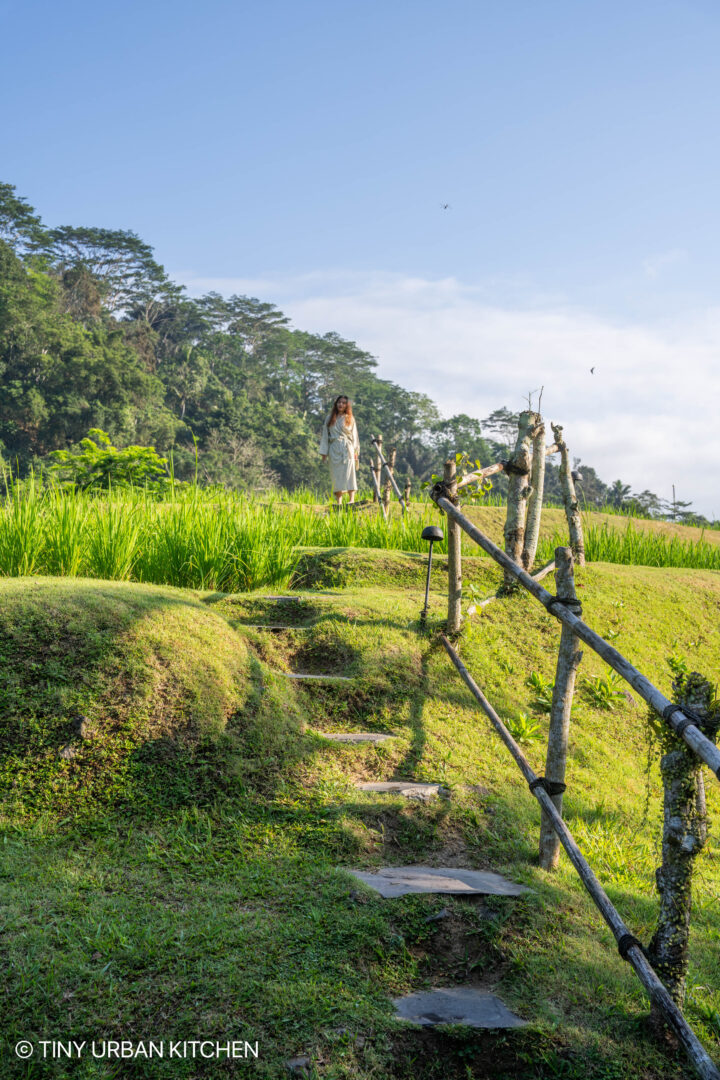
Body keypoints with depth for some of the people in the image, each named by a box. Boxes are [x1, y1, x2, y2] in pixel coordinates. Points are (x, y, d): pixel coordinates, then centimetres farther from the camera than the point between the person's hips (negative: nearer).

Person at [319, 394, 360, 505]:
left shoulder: (350, 419, 10)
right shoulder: (329, 418, 11)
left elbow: (354, 436, 9)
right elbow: (325, 435, 10)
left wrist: (355, 451, 0)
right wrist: (324, 452, 3)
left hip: (347, 449, -1)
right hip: (334, 449, 1)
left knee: (349, 473, -9)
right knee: (336, 475, -1)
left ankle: (351, 499, -13)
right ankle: (338, 501, 0)